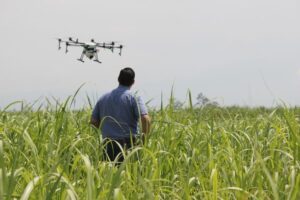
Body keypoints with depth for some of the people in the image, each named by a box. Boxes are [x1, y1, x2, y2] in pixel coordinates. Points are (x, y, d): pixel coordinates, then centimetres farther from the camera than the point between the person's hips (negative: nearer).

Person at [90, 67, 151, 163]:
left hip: (108, 145, 4)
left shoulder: (104, 98, 10)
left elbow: (93, 121, 12)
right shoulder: (134, 98, -5)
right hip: (128, 144, -4)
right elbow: (145, 118, -18)